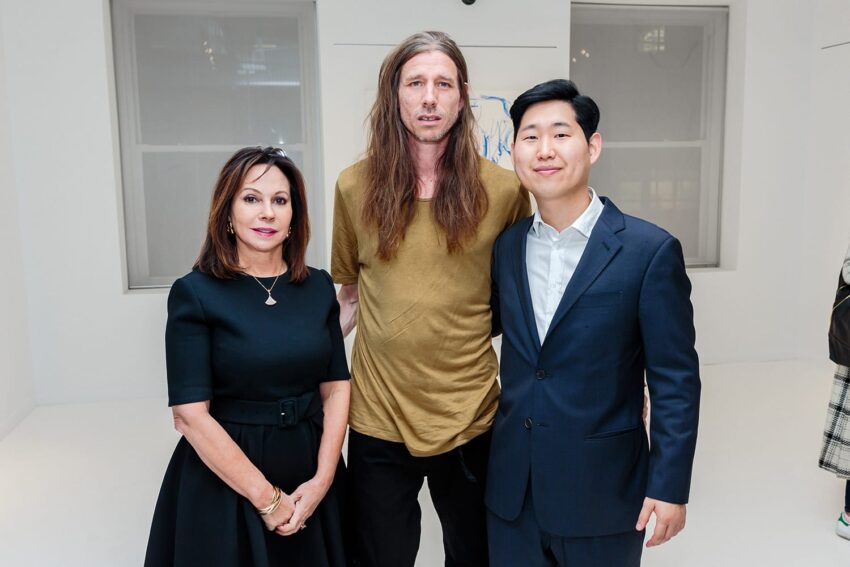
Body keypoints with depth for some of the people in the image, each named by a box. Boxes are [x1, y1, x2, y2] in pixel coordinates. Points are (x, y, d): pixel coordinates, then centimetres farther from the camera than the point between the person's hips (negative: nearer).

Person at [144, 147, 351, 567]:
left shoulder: (318, 286, 0)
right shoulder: (195, 294, -12)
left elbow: (336, 387, 1)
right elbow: (190, 415, -16)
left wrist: (323, 478, -10)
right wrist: (268, 498, -14)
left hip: (311, 474, 4)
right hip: (223, 480, -3)